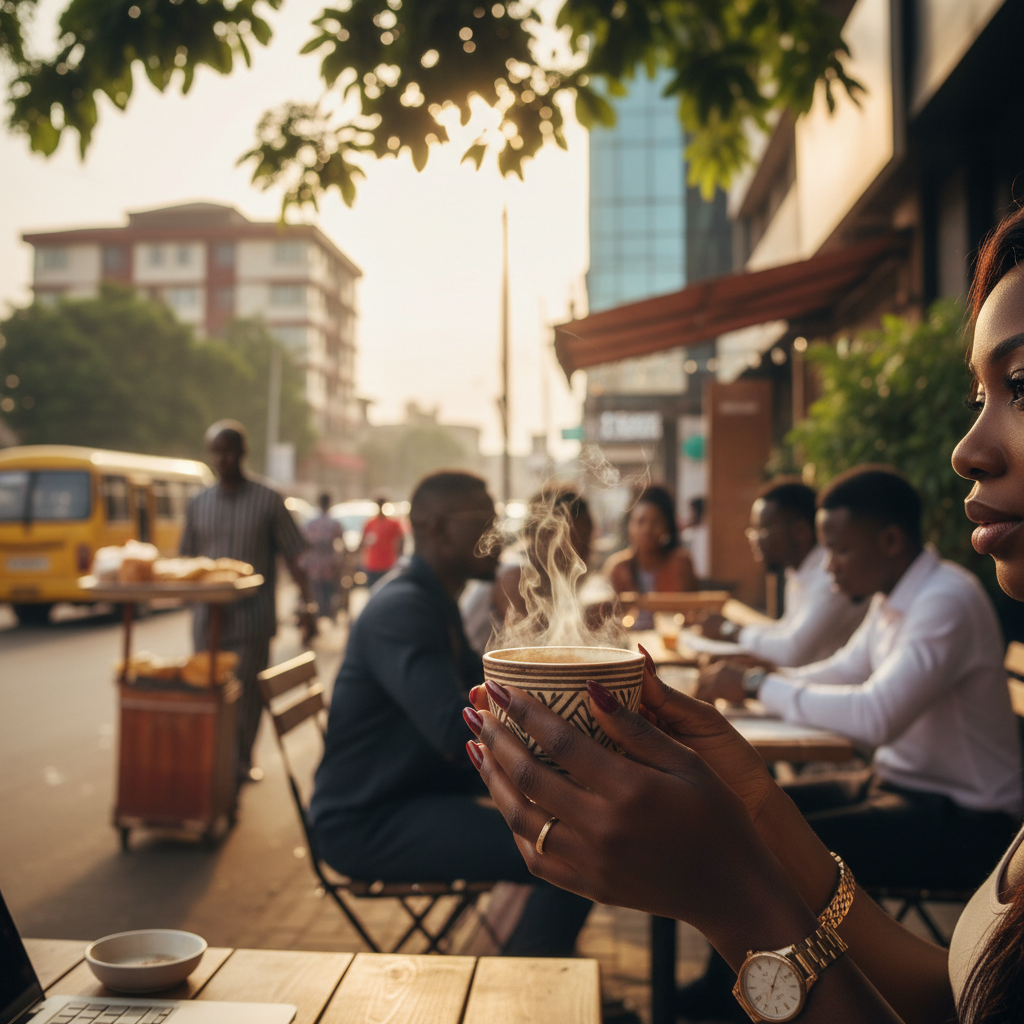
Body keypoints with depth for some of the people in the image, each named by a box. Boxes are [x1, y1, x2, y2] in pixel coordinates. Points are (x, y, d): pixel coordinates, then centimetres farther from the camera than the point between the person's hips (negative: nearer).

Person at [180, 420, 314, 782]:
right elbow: (187, 559, 14)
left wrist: (307, 602, -8)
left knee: (249, 692, 3)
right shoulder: (198, 504, 9)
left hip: (253, 619, -2)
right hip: (208, 617, 2)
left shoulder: (267, 501, 0)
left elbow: (293, 555, -1)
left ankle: (243, 759, 20)